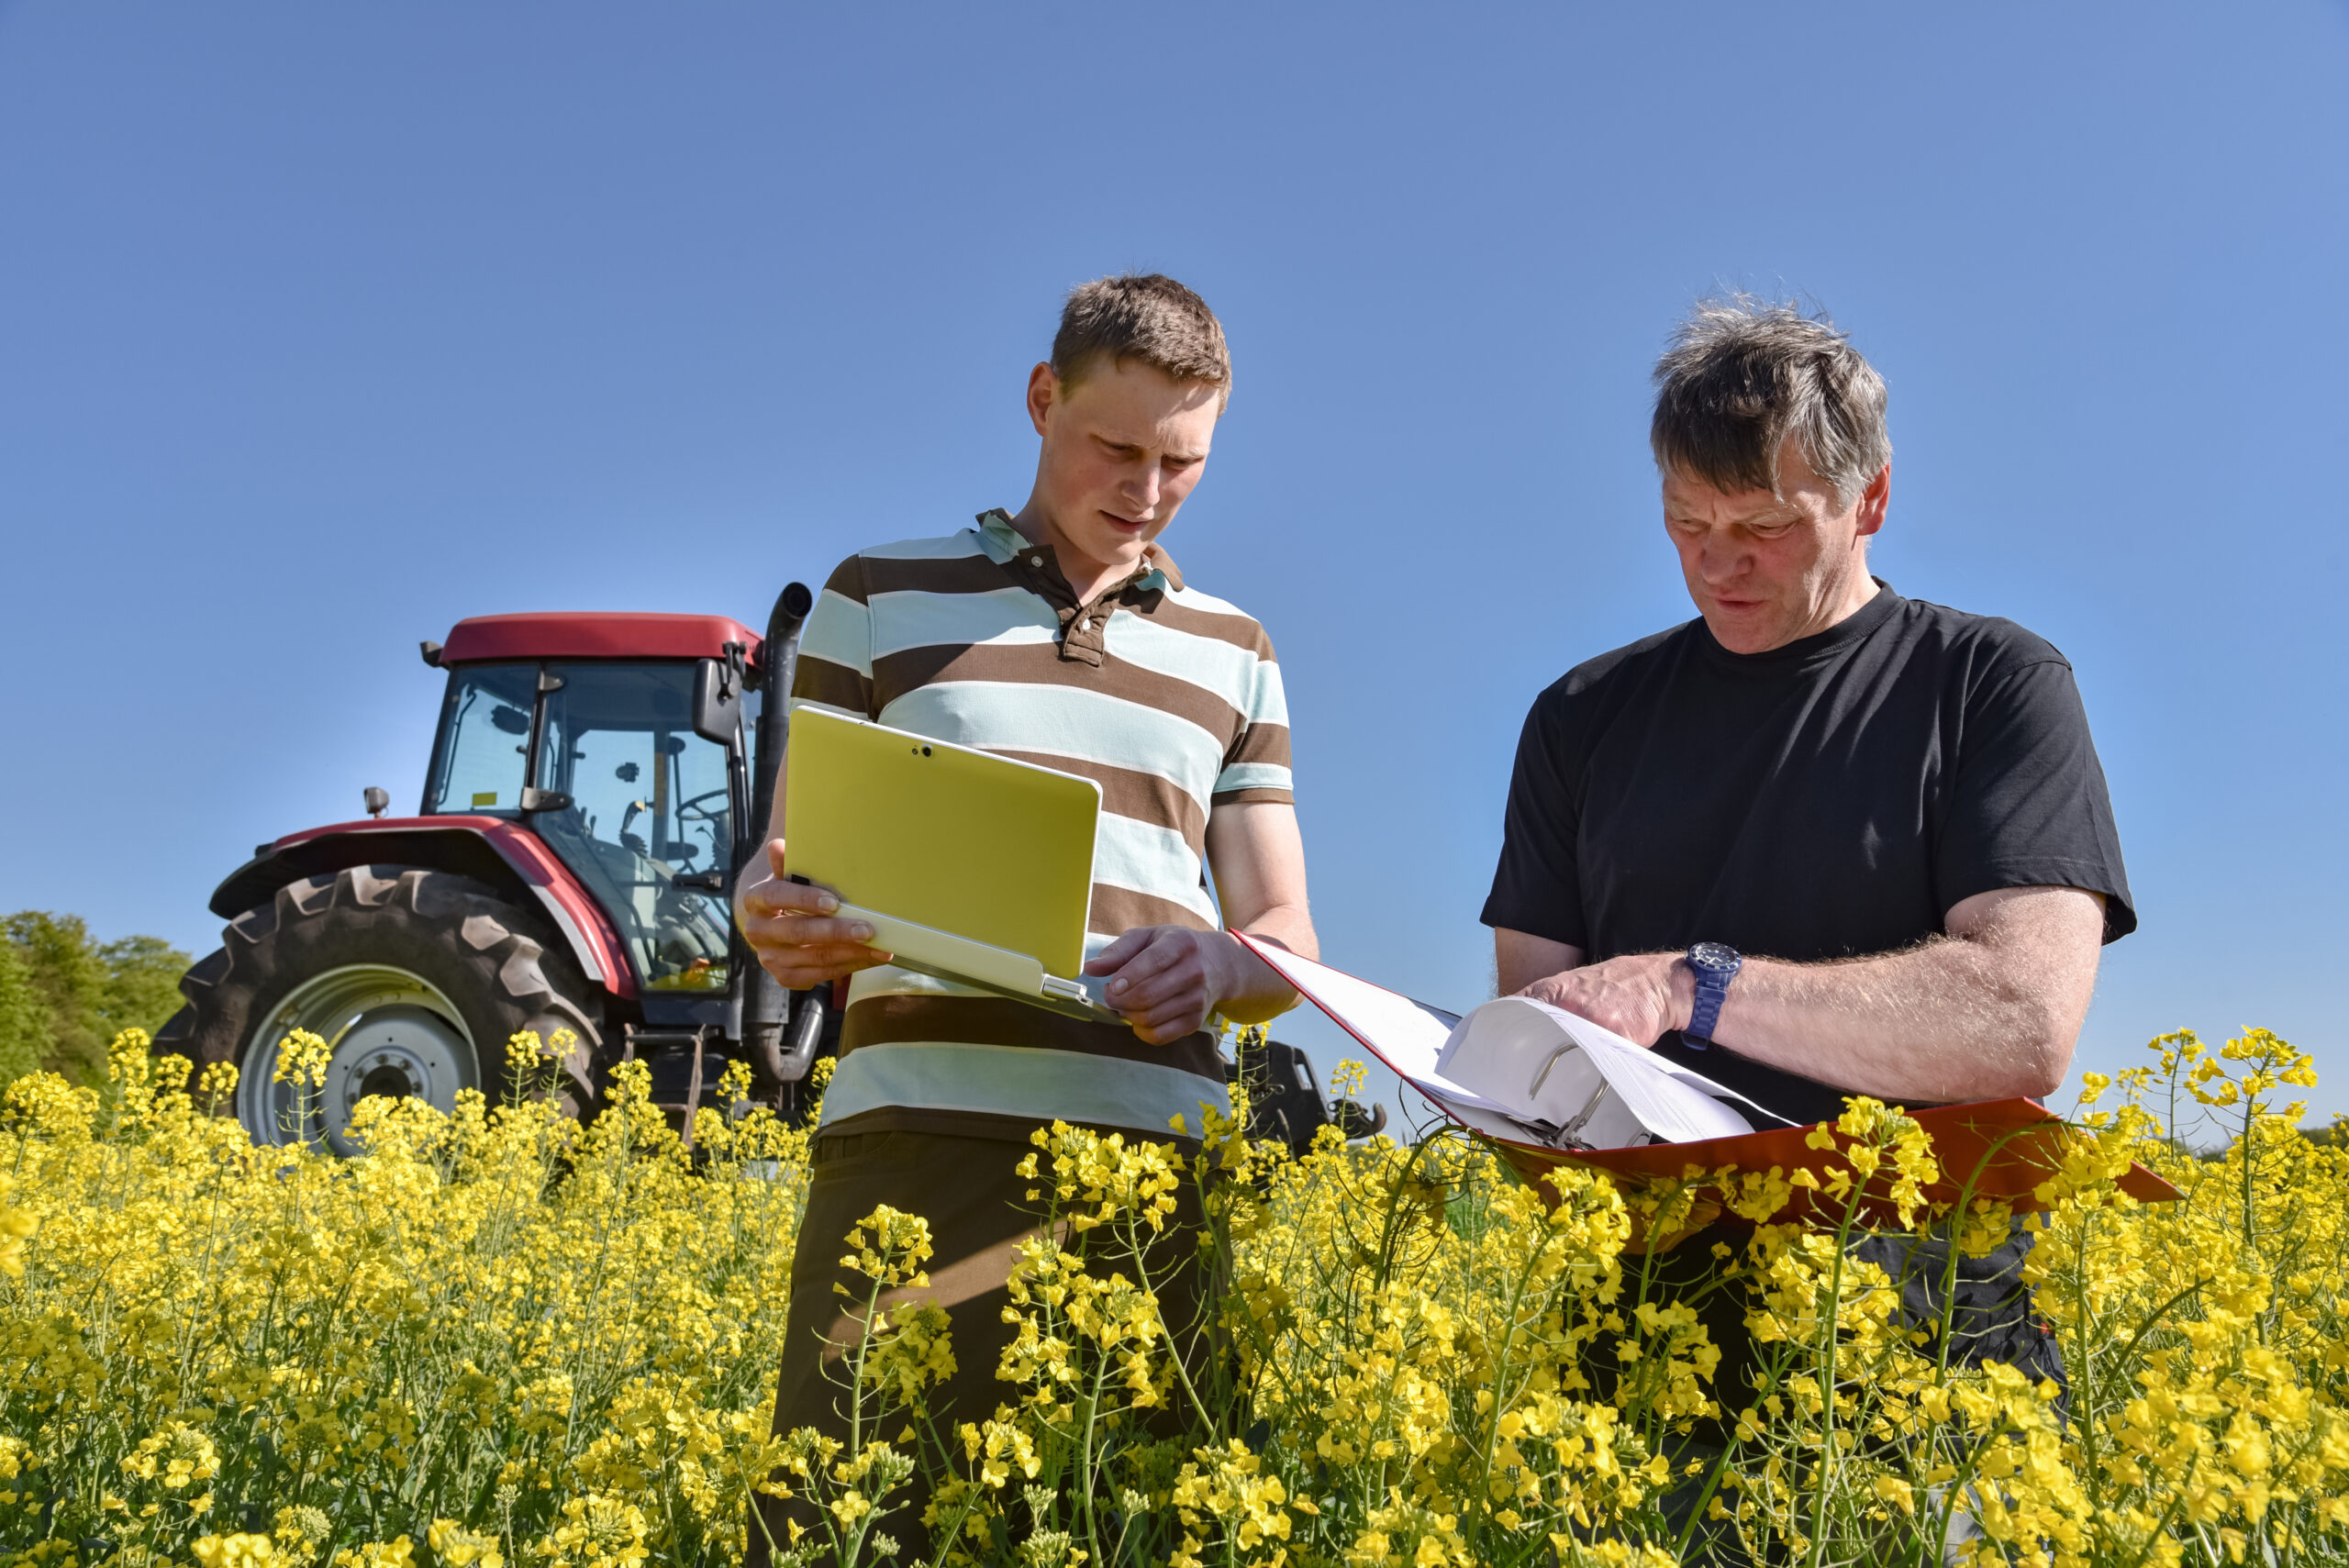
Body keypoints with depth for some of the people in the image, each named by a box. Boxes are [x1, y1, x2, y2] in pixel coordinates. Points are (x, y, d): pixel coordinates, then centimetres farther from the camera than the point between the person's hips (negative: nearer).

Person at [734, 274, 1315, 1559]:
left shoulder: (1233, 653, 19)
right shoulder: (877, 597, 12)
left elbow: (1287, 943, 16)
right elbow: (779, 872, 10)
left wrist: (1214, 962, -8)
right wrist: (780, 920, -15)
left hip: (1157, 1147, 2)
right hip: (924, 1131, -2)